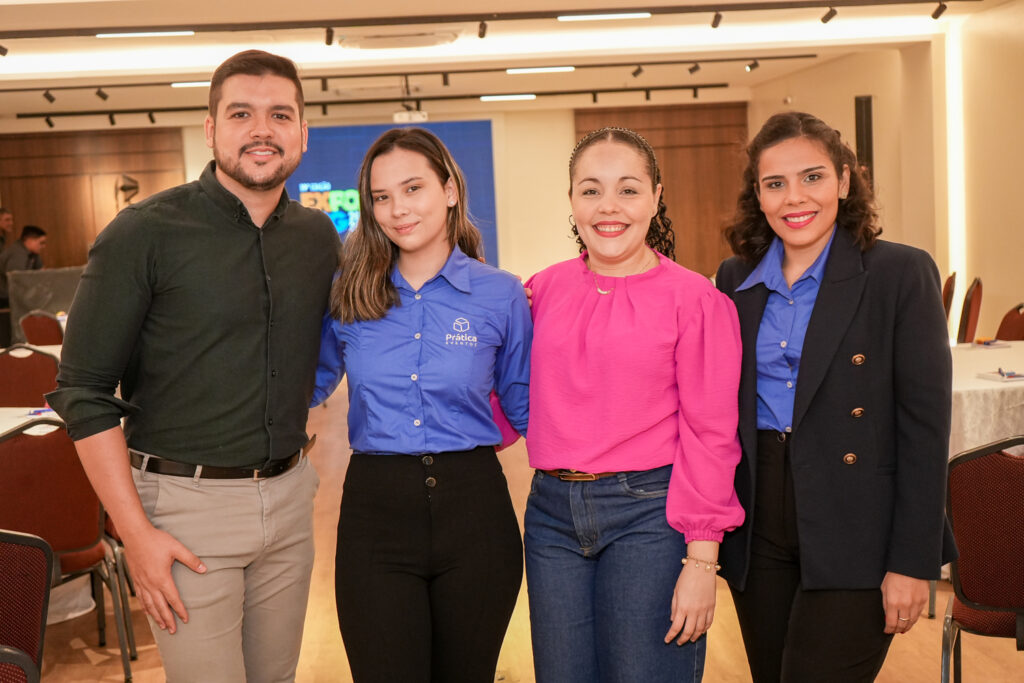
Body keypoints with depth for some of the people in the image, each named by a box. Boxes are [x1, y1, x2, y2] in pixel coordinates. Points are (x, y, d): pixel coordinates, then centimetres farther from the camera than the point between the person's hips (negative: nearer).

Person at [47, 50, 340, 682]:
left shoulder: (320, 237, 5)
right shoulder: (145, 233, -11)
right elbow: (84, 391, -11)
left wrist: (292, 430, 9)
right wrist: (136, 532, -14)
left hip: (289, 497, 5)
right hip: (188, 500, -5)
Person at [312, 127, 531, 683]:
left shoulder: (501, 296, -1)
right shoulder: (348, 296, 2)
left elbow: (525, 407, 7)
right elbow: (310, 384, 16)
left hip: (472, 510, 0)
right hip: (375, 510, 0)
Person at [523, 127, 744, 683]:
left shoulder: (696, 300, -5)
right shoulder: (544, 291, 6)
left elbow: (709, 436, -7)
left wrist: (701, 560, -10)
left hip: (648, 513, -4)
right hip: (552, 510, 4)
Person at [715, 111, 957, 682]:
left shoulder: (901, 273, -6)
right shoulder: (736, 280, 7)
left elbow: (925, 425, -9)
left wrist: (912, 562, -12)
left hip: (854, 536, -4)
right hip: (758, 530, 5)